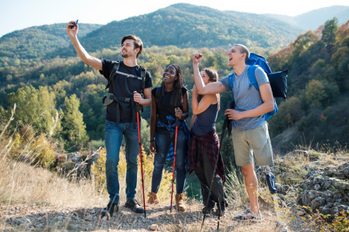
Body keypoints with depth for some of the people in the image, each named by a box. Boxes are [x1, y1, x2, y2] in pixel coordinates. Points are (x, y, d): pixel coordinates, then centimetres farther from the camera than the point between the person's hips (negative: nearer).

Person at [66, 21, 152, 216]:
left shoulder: (144, 74, 6)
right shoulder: (112, 67, 4)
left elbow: (150, 100, 10)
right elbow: (87, 58, -7)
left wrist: (141, 100, -14)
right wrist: (74, 37, -18)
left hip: (133, 123, 1)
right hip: (114, 122, -1)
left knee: (133, 162, 7)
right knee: (112, 161, -7)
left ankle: (131, 199, 20)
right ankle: (114, 201, 6)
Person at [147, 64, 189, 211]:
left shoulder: (182, 91, 1)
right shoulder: (156, 92, 2)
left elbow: (187, 112, 4)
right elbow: (153, 116, 4)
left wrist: (181, 115, -21)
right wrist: (152, 139, 1)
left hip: (180, 131, 0)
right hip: (162, 131, 0)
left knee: (180, 164, 1)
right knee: (158, 164, 1)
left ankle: (179, 198, 12)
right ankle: (153, 196, 19)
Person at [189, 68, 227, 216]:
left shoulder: (212, 94, -11)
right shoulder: (201, 94, 14)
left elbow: (196, 110, -18)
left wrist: (194, 92, -12)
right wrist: (190, 131, 15)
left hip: (208, 137, -8)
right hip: (196, 137, 8)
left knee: (211, 174, -4)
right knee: (200, 173, 9)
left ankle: (221, 204, 14)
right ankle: (208, 204, 21)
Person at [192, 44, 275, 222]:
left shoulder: (257, 72, -6)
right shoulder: (231, 79, 11)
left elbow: (269, 104, -10)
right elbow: (202, 90, 7)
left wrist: (241, 114, -10)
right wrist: (196, 65, 5)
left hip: (256, 128, -6)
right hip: (238, 130, 6)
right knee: (246, 170, 9)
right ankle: (254, 211, 18)